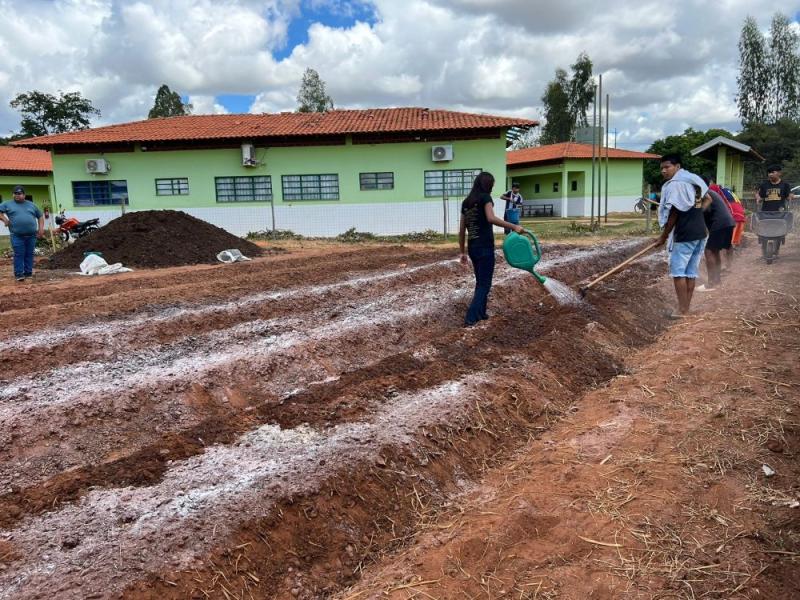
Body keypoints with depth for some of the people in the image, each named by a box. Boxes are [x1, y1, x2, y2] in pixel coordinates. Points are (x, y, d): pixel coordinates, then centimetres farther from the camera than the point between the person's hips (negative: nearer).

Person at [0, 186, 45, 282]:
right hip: (17, 236, -2)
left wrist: (41, 228, 10)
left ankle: (28, 273, 14)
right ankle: (19, 274, -1)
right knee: (19, 255, -5)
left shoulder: (31, 205, 15)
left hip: (31, 235, 2)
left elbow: (40, 216, 20)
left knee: (29, 254, 6)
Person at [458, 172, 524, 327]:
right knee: (485, 284, 1)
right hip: (484, 247, -7)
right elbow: (491, 218, -27)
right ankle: (470, 318, -6)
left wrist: (463, 251, 18)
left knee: (480, 281, 21)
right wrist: (513, 226, -28)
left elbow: (461, 230, 13)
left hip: (472, 247, 7)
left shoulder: (466, 202, 12)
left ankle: (480, 313, 27)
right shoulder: (485, 198, -8)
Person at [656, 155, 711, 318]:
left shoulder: (674, 184, -13)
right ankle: (686, 307, 13)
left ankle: (682, 309, -6)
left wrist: (663, 236, -6)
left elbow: (673, 214, -14)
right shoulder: (693, 180, 15)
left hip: (685, 235, -9)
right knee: (691, 272, 10)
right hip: (700, 233, 9)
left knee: (678, 271, -5)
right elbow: (708, 199, 28)